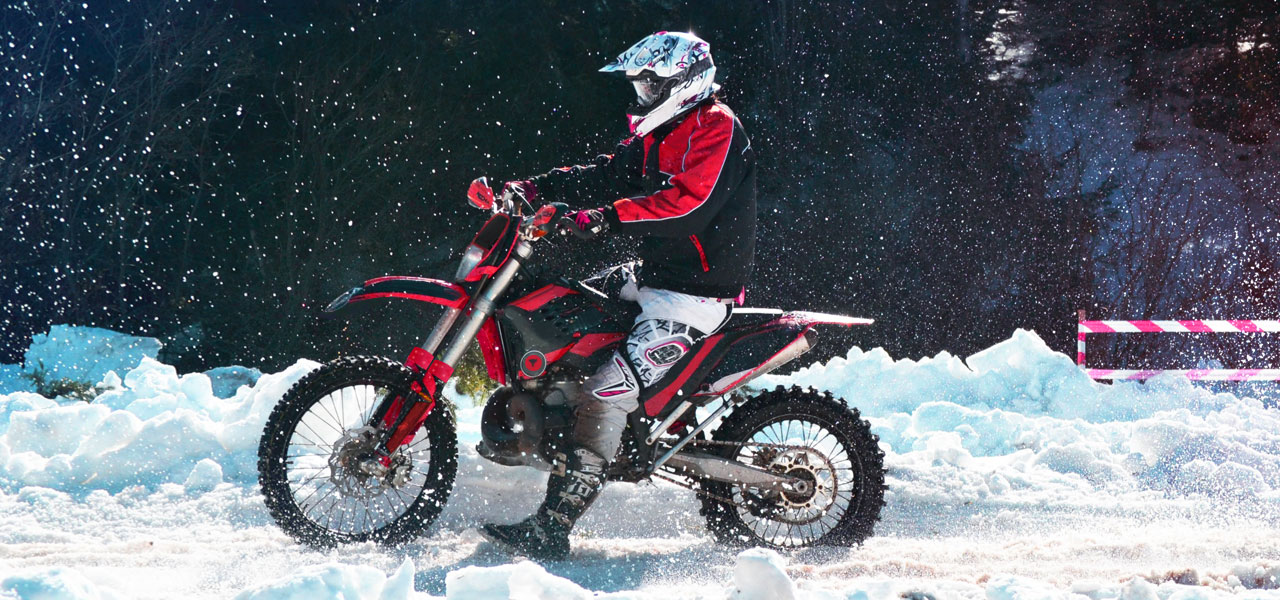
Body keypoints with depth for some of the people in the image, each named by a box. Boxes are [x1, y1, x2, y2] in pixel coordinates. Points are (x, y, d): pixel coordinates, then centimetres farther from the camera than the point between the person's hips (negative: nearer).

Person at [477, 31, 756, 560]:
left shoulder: (715, 128, -14)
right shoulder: (663, 134, 18)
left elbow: (691, 201, -28)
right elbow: (609, 175, 17)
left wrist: (610, 217, -35)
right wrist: (536, 189, 4)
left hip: (696, 293, -11)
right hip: (657, 280, 11)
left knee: (604, 392, -22)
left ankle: (551, 528, -27)